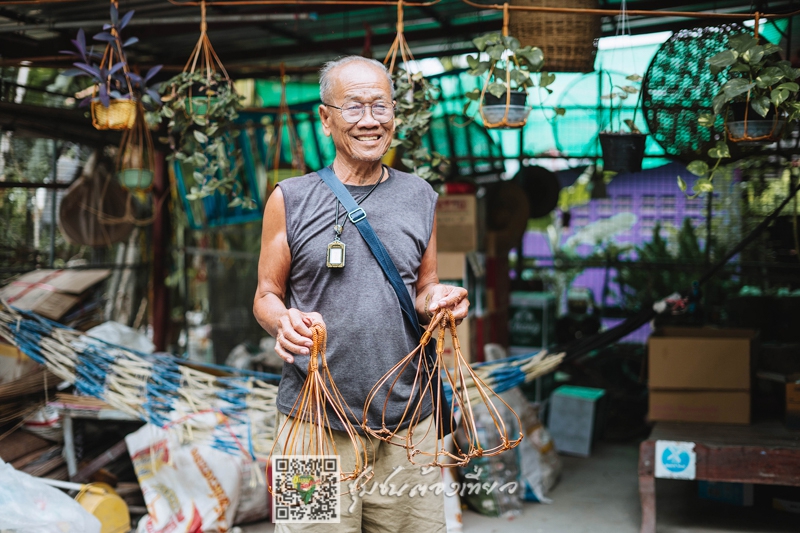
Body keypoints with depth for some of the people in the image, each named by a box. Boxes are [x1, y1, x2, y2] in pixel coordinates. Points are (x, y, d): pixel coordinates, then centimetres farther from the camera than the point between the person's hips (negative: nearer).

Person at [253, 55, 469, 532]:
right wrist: (284, 322, -15)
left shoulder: (421, 198, 9)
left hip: (408, 422, 2)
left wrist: (436, 300, -6)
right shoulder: (290, 199, 3)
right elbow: (267, 296, 7)